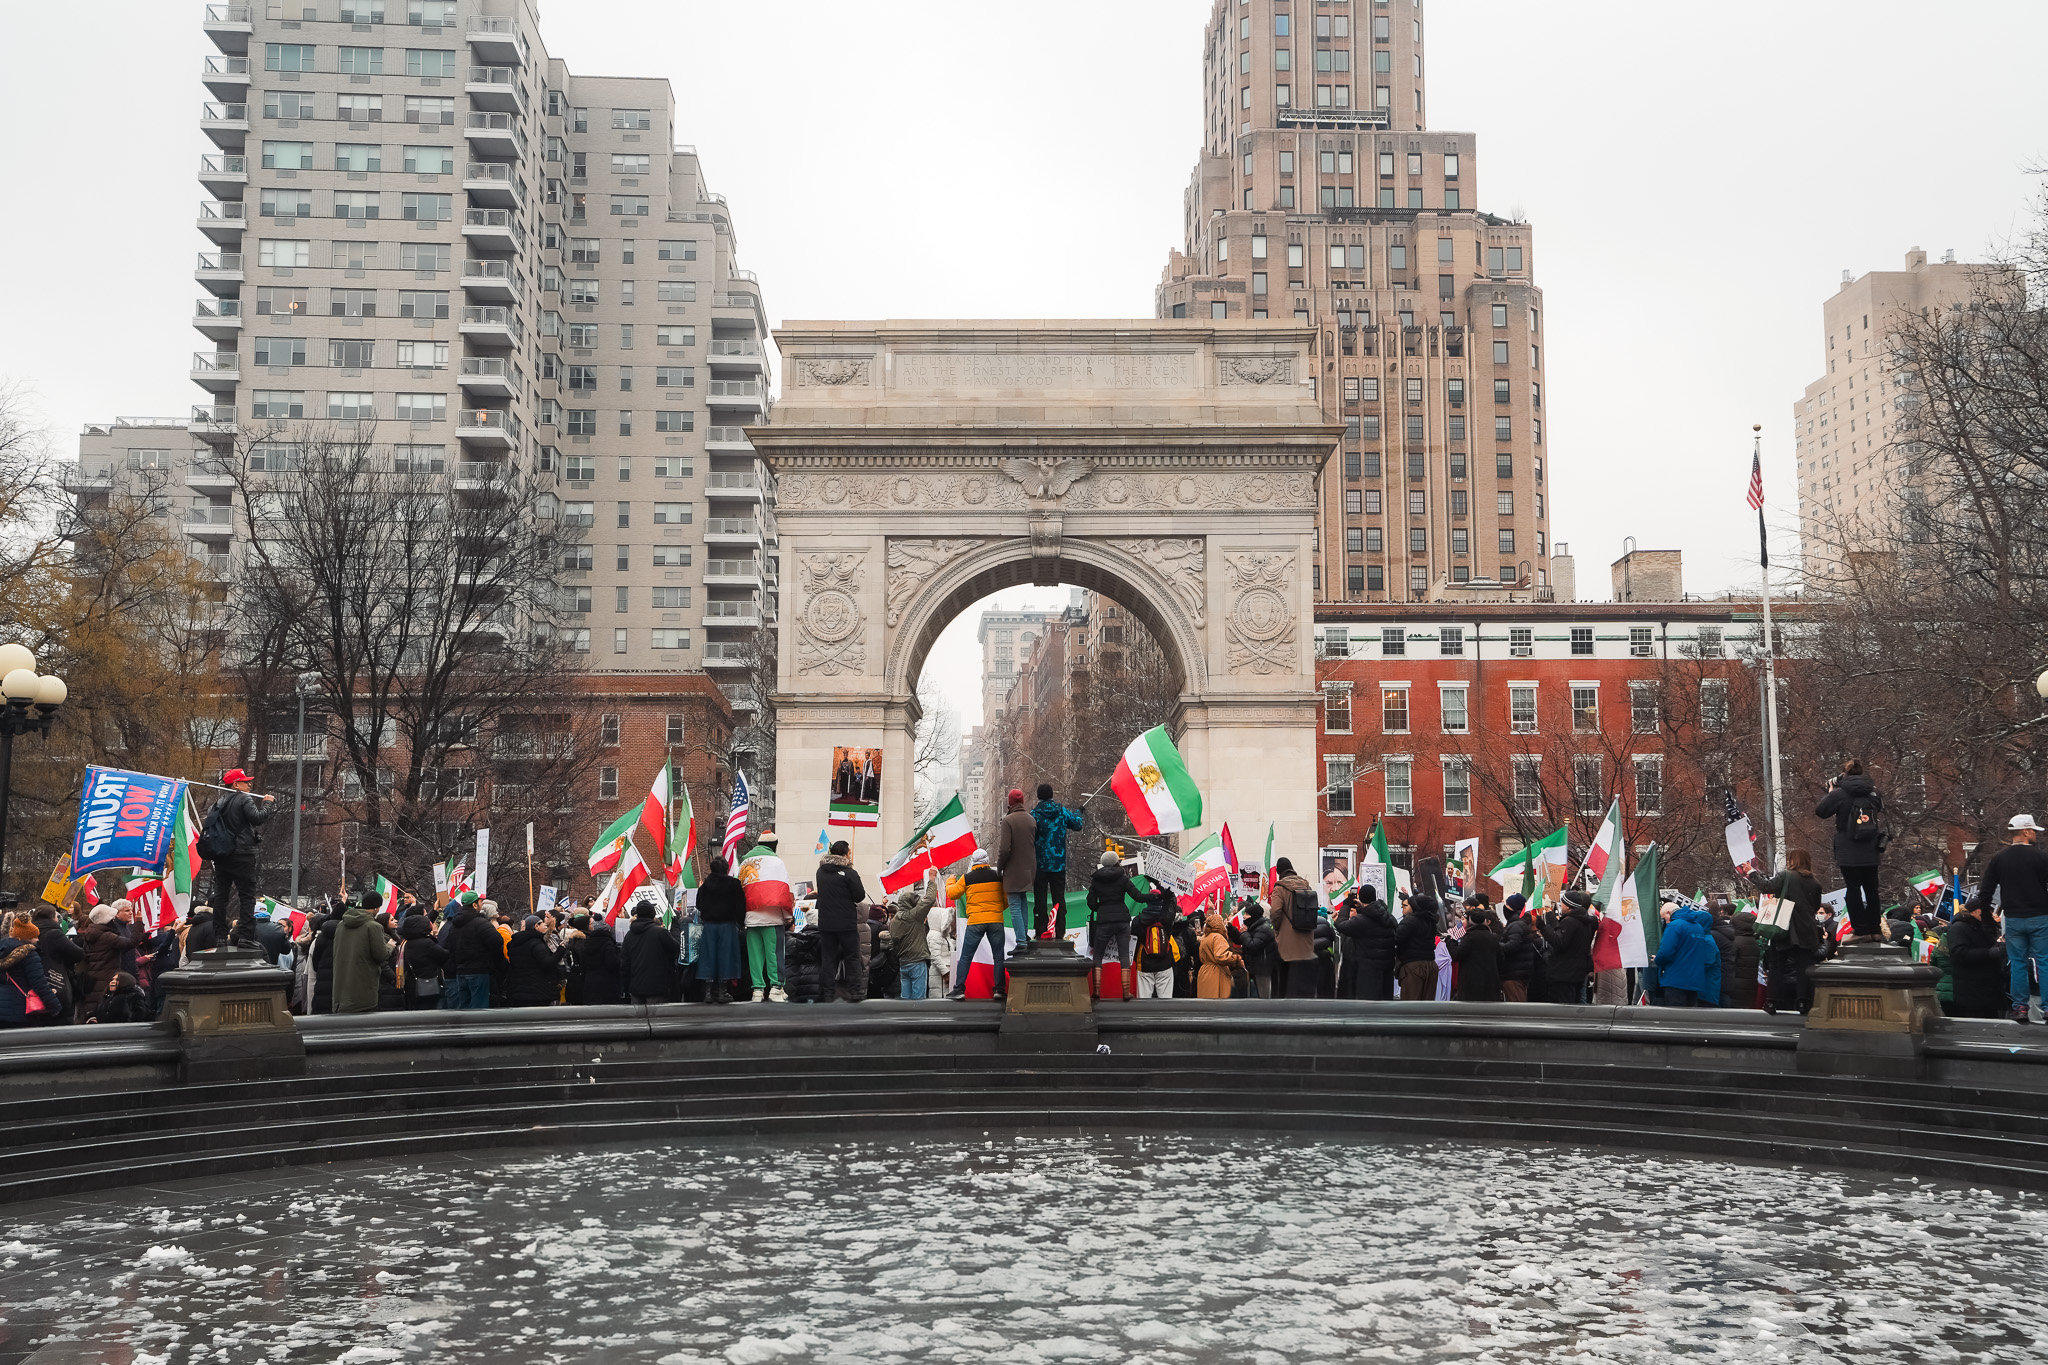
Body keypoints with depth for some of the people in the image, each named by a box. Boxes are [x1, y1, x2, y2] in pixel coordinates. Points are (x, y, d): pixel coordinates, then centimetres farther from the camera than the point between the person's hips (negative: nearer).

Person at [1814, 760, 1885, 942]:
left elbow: (1820, 811, -3)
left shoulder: (1840, 793, -10)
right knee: (1871, 890, 11)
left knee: (1854, 890, -1)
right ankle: (1874, 931, 14)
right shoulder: (1874, 792, 5)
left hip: (1849, 853, -5)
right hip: (1870, 852, 5)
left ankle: (1860, 931, -2)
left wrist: (1830, 792, 8)